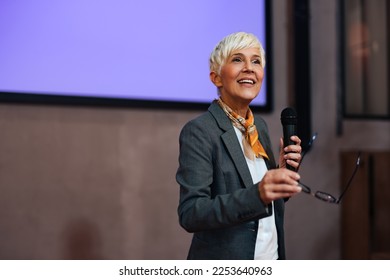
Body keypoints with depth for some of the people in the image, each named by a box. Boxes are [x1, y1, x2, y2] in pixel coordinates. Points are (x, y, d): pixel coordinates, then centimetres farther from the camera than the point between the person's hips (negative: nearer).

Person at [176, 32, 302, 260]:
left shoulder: (259, 125, 5)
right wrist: (257, 194, -33)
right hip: (225, 261, -6)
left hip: (273, 256, 6)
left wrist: (283, 171, -7)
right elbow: (190, 214, -22)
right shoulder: (198, 131, -15)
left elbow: (271, 201, 11)